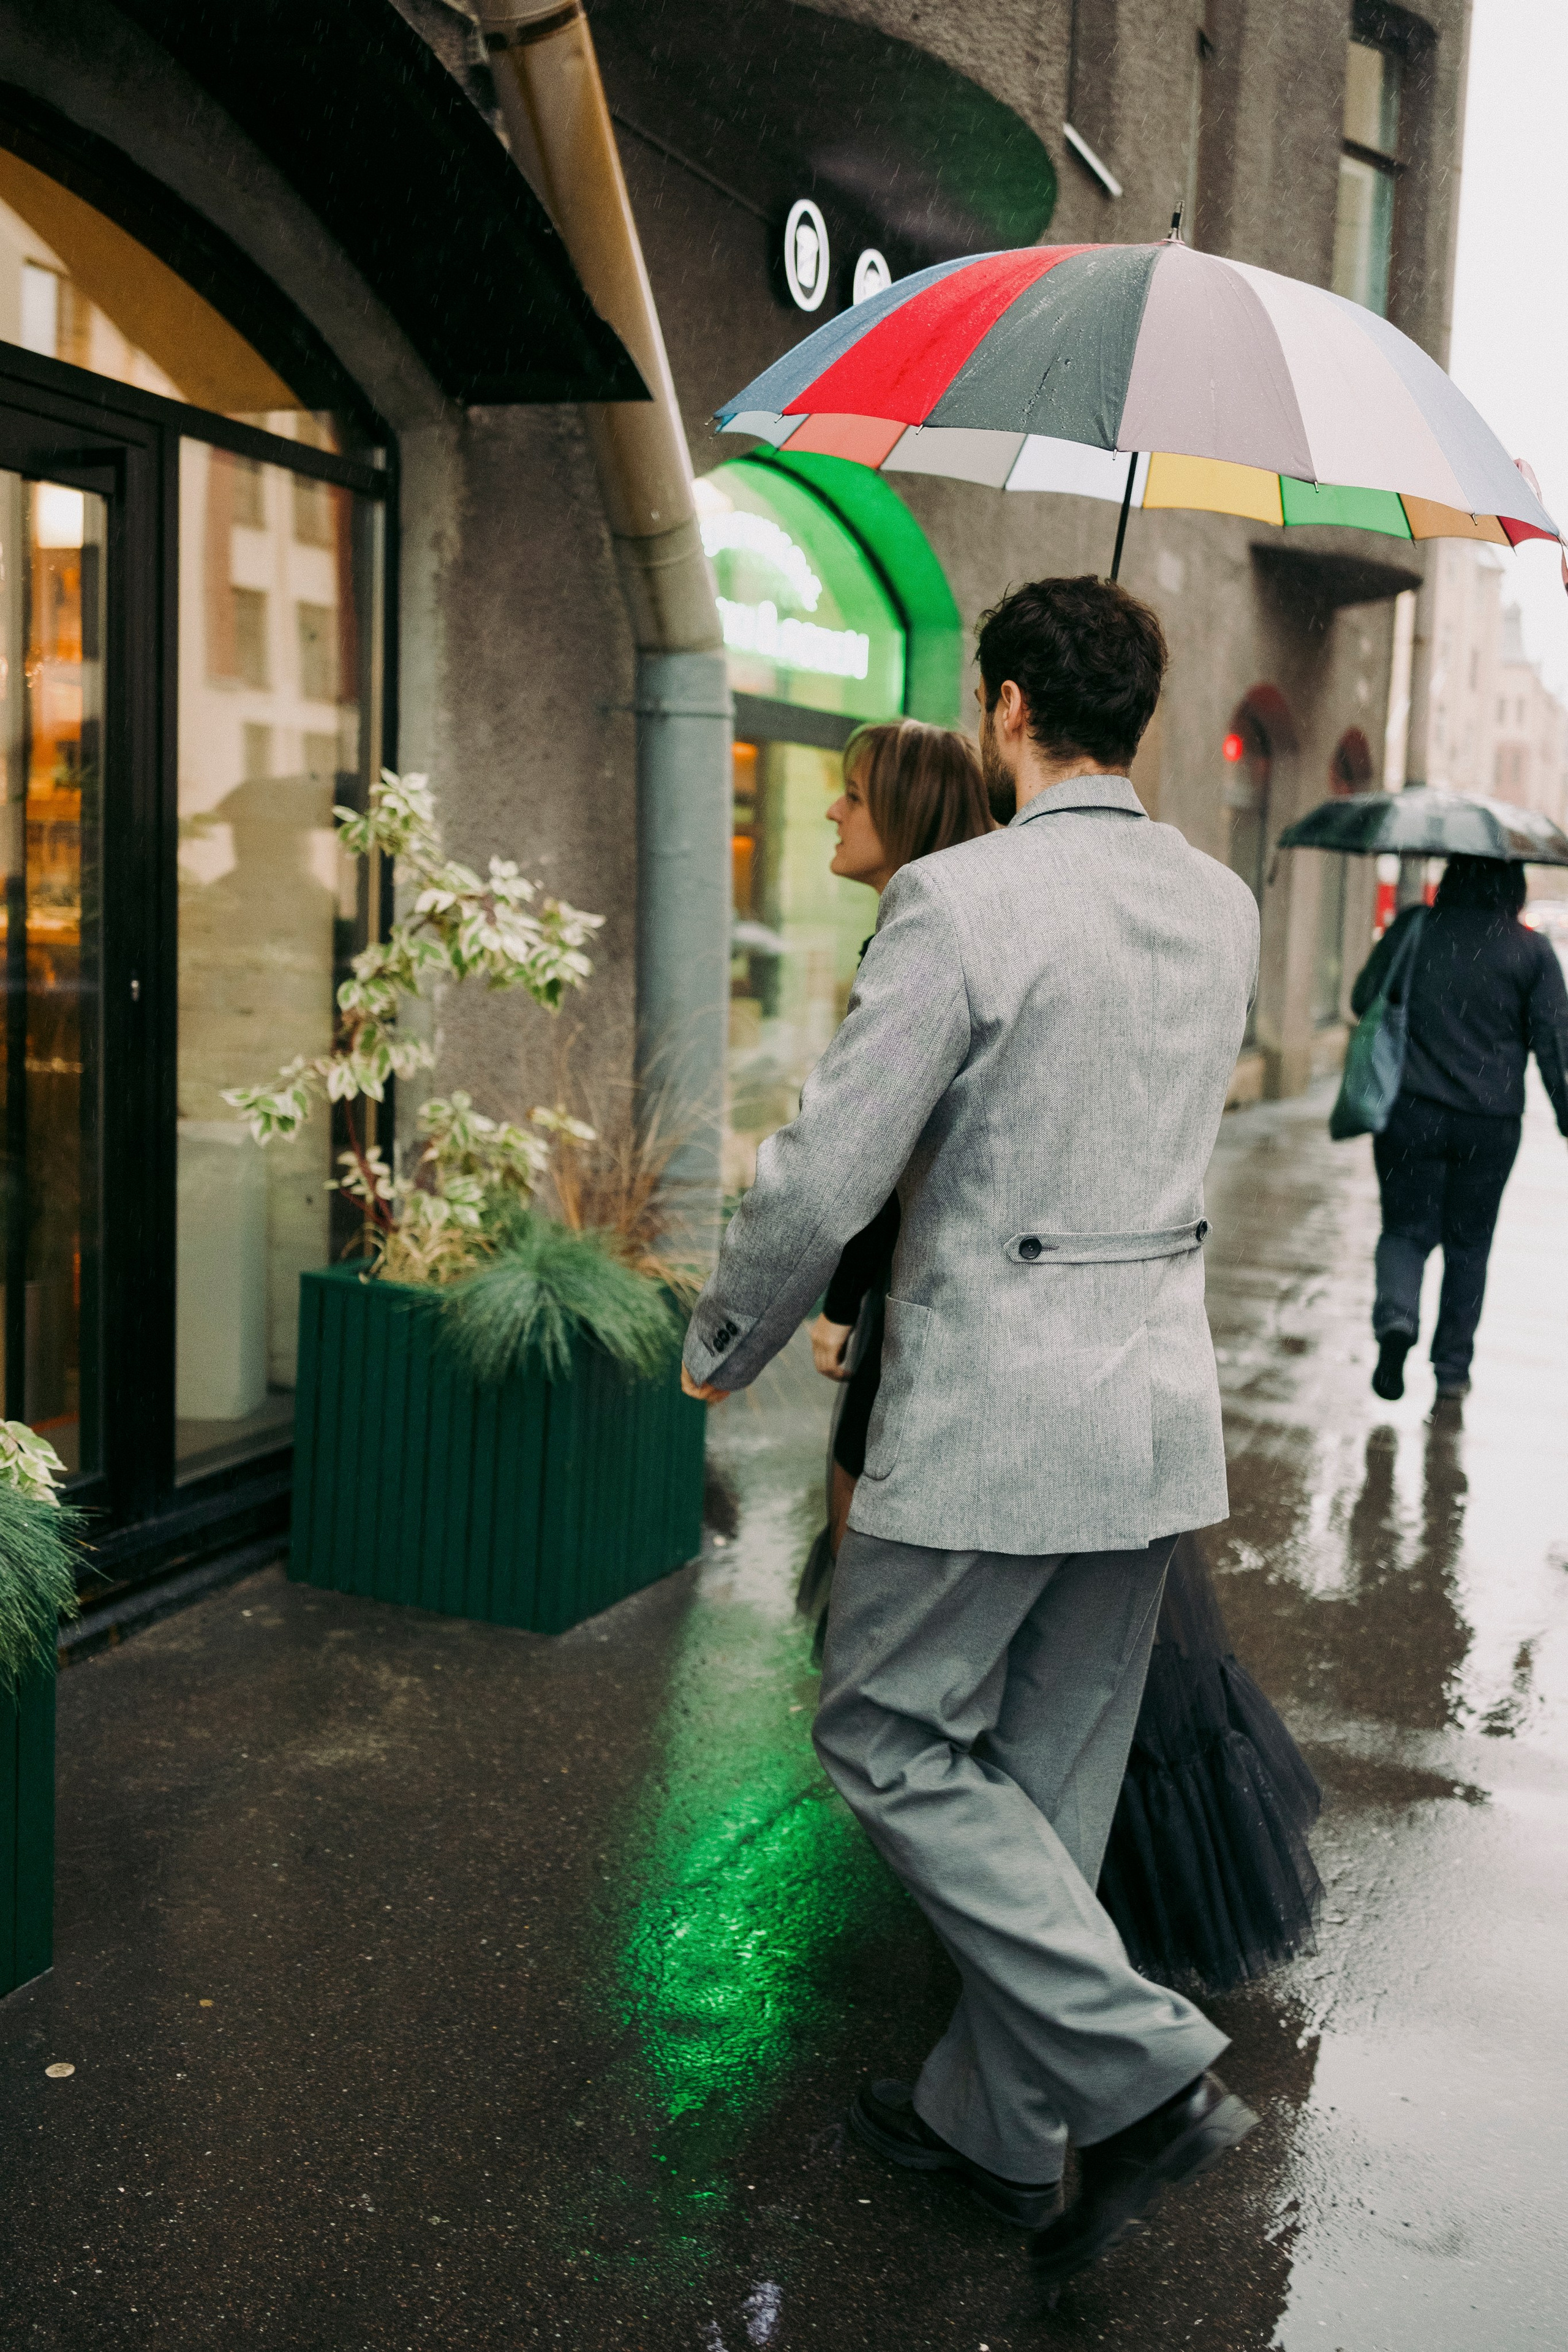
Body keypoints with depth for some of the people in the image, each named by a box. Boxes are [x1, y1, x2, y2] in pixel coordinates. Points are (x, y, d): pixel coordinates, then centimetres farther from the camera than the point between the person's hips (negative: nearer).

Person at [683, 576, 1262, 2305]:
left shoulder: (961, 899, -16)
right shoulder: (1223, 909, 7)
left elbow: (824, 1181, -16)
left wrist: (720, 1351, 1)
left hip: (991, 1413, -7)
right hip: (1162, 1401, 8)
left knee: (889, 1737, 10)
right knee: (1052, 1774, 17)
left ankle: (1144, 2072, 4)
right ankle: (995, 2124, 33)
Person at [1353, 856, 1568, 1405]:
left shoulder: (1412, 928, -1)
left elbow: (1364, 999, 5)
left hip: (1410, 1111, 0)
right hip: (1490, 1122, 0)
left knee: (1407, 1226, 9)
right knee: (1468, 1243, 13)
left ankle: (1396, 1317, -19)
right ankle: (1452, 1367, 17)